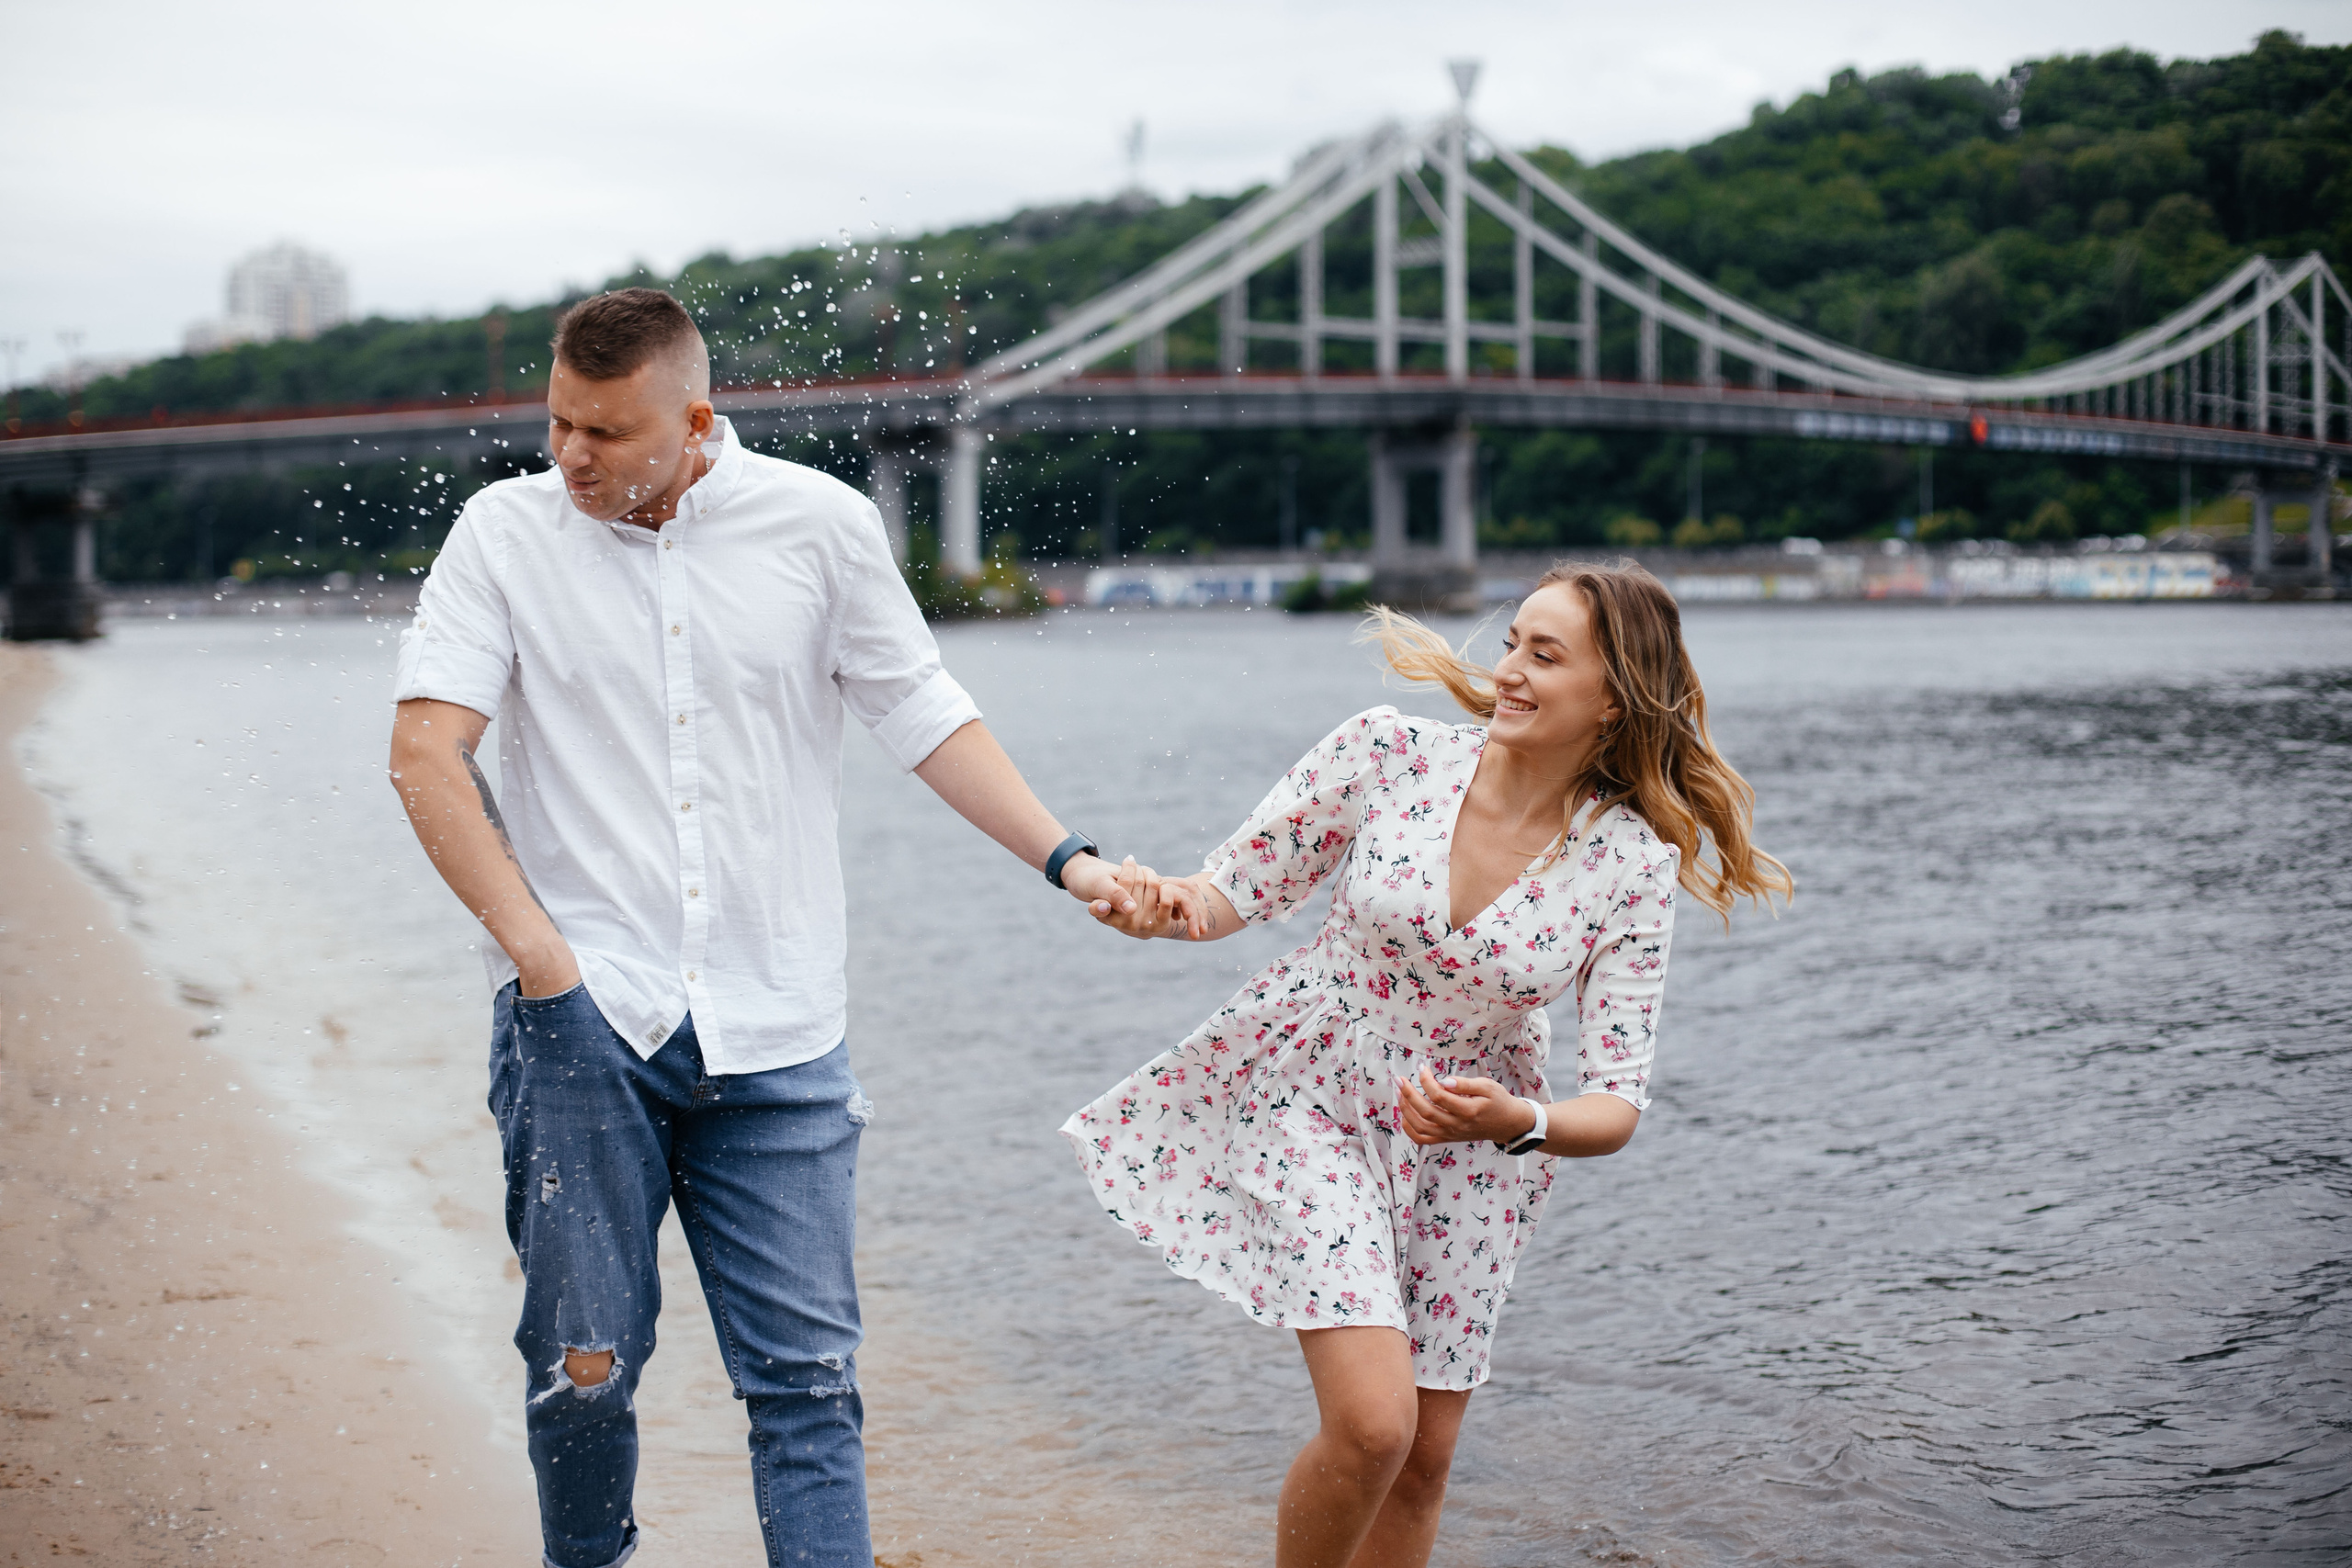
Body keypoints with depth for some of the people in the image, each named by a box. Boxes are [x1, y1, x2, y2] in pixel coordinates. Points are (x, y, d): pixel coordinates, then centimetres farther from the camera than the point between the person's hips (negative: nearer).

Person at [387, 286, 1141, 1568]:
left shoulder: (820, 524, 4)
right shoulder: (506, 533, 2)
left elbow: (925, 716, 9)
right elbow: (425, 753, -4)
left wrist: (1064, 858, -1)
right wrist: (536, 949, -12)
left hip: (775, 1033, 1)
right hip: (582, 1025, 0)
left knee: (807, 1376, -1)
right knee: (585, 1365, 5)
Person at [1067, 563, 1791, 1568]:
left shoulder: (1632, 865, -16)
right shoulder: (1388, 752, -17)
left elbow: (1615, 1107, -15)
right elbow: (1241, 887, -7)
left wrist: (1518, 1123, -36)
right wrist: (1174, 907, -30)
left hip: (1472, 1145, 2)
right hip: (1313, 1093, -2)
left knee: (1425, 1457, 9)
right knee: (1372, 1423, -17)